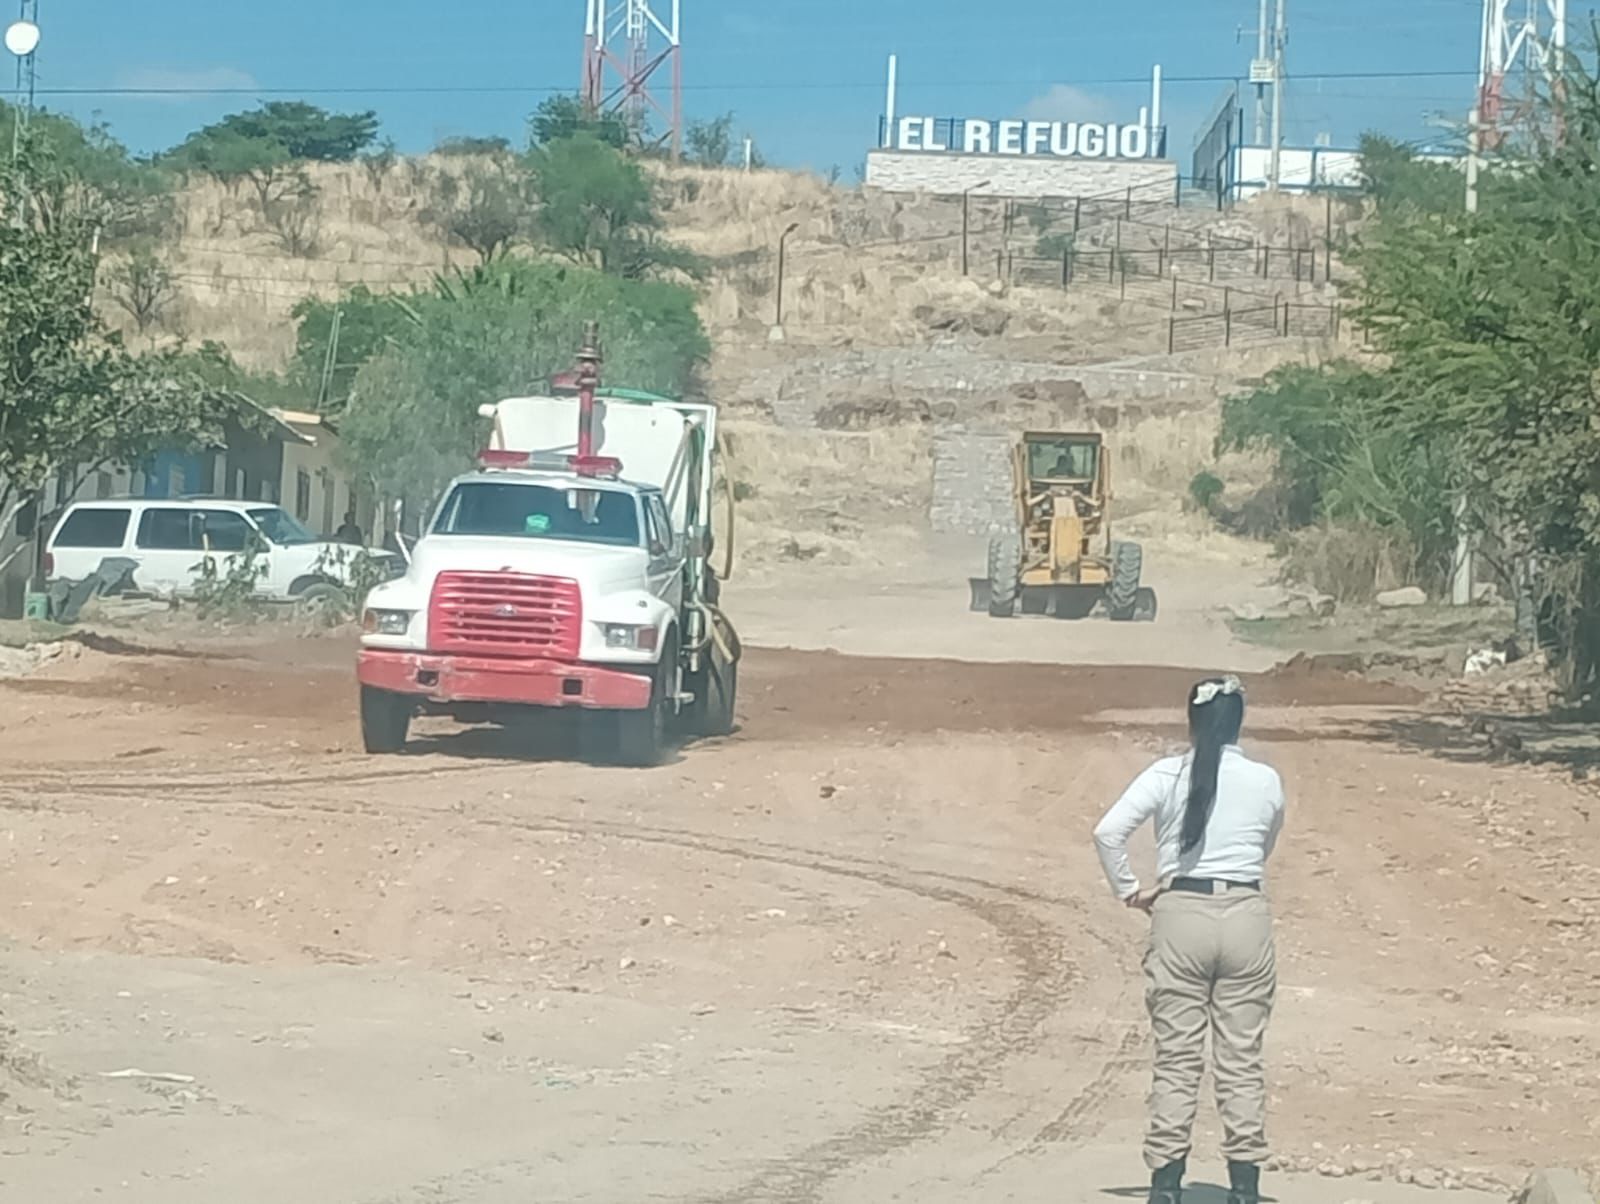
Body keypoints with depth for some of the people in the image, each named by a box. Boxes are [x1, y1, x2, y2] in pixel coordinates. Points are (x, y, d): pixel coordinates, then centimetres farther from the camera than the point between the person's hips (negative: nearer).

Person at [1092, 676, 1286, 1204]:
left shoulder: (1166, 776, -3)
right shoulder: (1266, 782, 1)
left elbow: (1107, 832, -10)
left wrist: (1128, 891, 1)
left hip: (1180, 913, -1)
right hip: (1247, 914, 1)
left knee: (1177, 1058, 4)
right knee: (1241, 1059, 5)